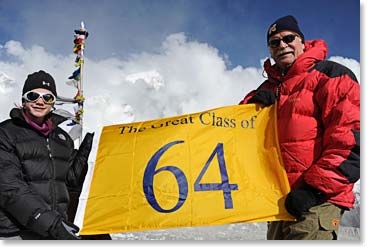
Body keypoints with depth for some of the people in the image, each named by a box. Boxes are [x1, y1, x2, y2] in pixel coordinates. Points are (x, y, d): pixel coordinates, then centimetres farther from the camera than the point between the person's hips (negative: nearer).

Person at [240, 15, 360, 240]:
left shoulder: (331, 76, -2)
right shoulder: (268, 88, 19)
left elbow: (353, 139, -12)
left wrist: (316, 188, -18)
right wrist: (252, 104, -5)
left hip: (318, 199, -7)